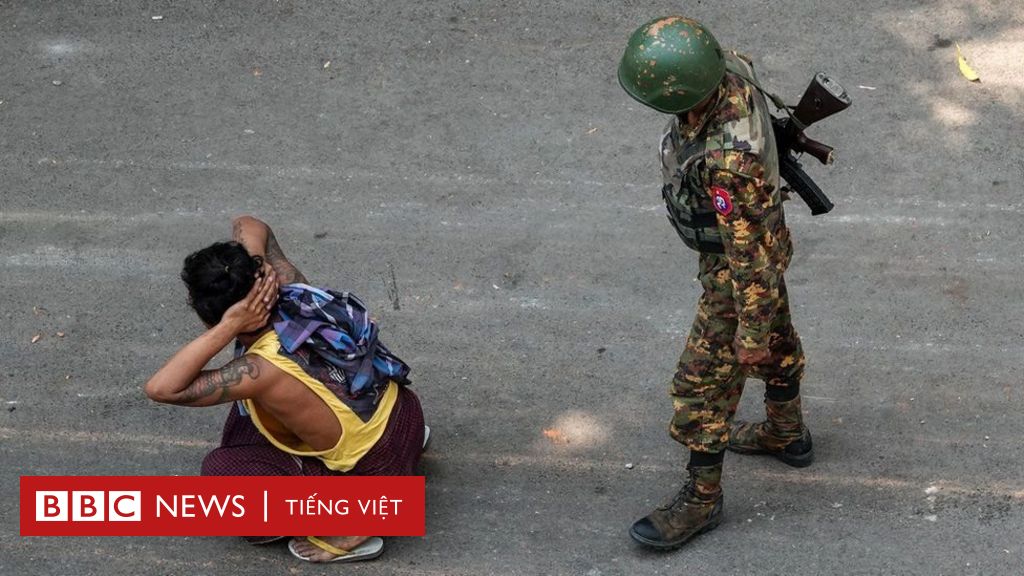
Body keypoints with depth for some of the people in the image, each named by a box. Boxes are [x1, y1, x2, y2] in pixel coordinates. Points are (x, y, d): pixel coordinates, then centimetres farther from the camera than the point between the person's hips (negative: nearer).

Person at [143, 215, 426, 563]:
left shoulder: (263, 370, -31)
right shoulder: (293, 292, -12)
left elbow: (160, 389, -34)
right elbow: (249, 227, 6)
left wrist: (229, 327, -37)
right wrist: (251, 273, -15)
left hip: (377, 465, -7)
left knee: (220, 473, -14)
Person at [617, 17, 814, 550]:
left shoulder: (727, 160, -45)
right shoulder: (729, 68, -20)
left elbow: (751, 251, -33)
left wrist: (751, 331, -20)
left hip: (741, 267, -9)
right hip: (758, 236, 9)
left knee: (704, 384, 7)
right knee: (777, 343, 29)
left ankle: (700, 498, 26)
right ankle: (787, 434, 53)